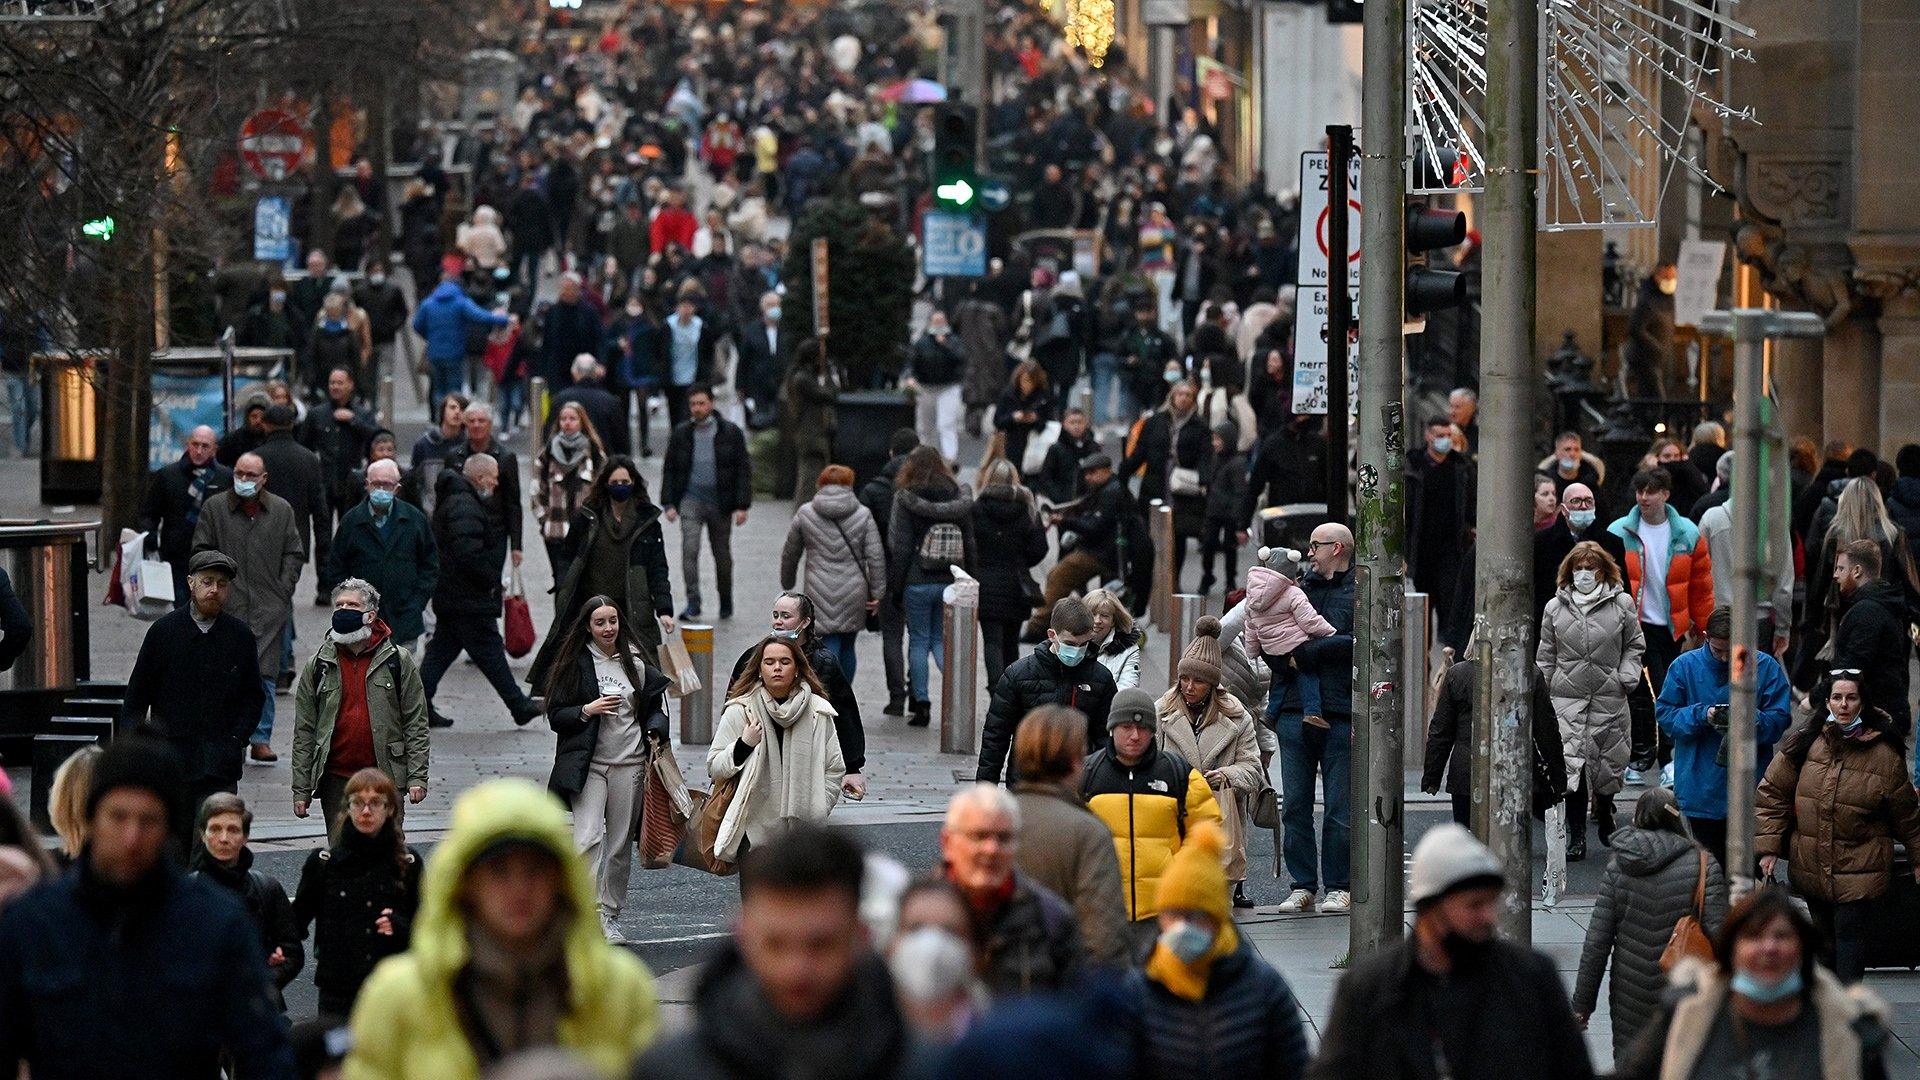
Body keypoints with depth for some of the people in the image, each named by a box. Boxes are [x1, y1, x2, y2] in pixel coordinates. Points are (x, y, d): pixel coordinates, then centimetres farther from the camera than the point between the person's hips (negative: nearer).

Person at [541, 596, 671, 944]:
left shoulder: (635, 663, 9)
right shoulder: (575, 664, 1)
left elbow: (655, 705, 19)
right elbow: (555, 716, 1)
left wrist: (655, 734, 0)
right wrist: (588, 710, -16)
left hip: (630, 764, 3)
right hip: (588, 765, -3)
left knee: (620, 844, 7)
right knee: (588, 839, -17)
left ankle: (611, 916, 17)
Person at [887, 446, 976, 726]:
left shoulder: (906, 500, -9)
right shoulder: (960, 499, 3)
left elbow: (900, 547, -8)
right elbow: (970, 545, 7)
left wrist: (895, 585, -1)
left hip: (918, 583, -4)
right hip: (951, 582, 4)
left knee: (919, 640, 7)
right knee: (941, 638, 15)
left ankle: (920, 703, 7)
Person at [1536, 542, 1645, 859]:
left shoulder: (1621, 604, 3)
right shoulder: (1556, 607, 6)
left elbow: (1634, 646, 11)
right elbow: (1546, 655, 12)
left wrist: (1626, 679, -3)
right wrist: (1542, 690, 7)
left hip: (1609, 698, 0)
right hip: (1567, 699, 0)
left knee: (1608, 761, 8)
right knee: (1572, 764, -9)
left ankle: (1604, 814, 38)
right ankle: (1576, 838, -5)